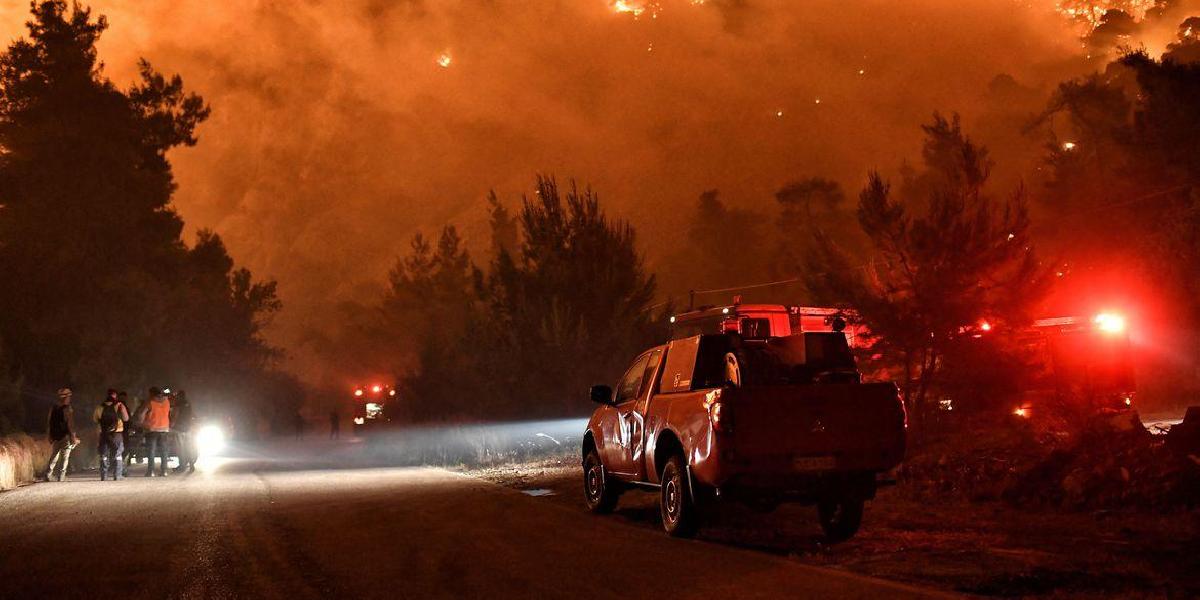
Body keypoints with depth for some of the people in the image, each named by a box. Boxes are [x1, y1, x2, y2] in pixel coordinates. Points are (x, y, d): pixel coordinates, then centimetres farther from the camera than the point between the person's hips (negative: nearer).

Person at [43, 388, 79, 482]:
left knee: (53, 457, 15)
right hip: (65, 436, -5)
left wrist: (50, 437, 19)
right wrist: (73, 437, -10)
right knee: (64, 458, 1)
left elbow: (49, 424, 10)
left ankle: (48, 474, 6)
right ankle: (61, 477, -1)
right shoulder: (67, 409, -12)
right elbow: (69, 424, -16)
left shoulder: (53, 409, 6)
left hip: (55, 438, 5)